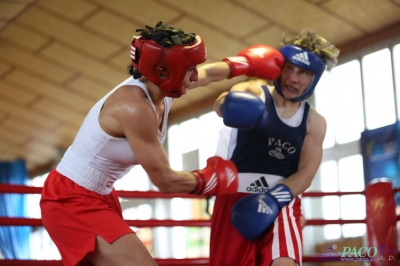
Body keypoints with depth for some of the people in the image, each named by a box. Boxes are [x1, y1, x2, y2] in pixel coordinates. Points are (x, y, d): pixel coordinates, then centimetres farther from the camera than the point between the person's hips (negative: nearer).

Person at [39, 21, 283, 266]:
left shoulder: (161, 88, -2)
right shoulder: (135, 107, -28)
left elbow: (208, 74, 22)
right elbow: (165, 180, -20)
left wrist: (246, 65, 32)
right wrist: (206, 180, -4)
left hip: (99, 195, 11)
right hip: (72, 200, -10)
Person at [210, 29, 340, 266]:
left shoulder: (315, 122, 12)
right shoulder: (254, 92, 3)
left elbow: (305, 173, 3)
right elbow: (221, 104, -20)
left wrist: (275, 199, -16)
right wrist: (234, 104, -46)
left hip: (283, 200, 1)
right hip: (238, 195, -1)